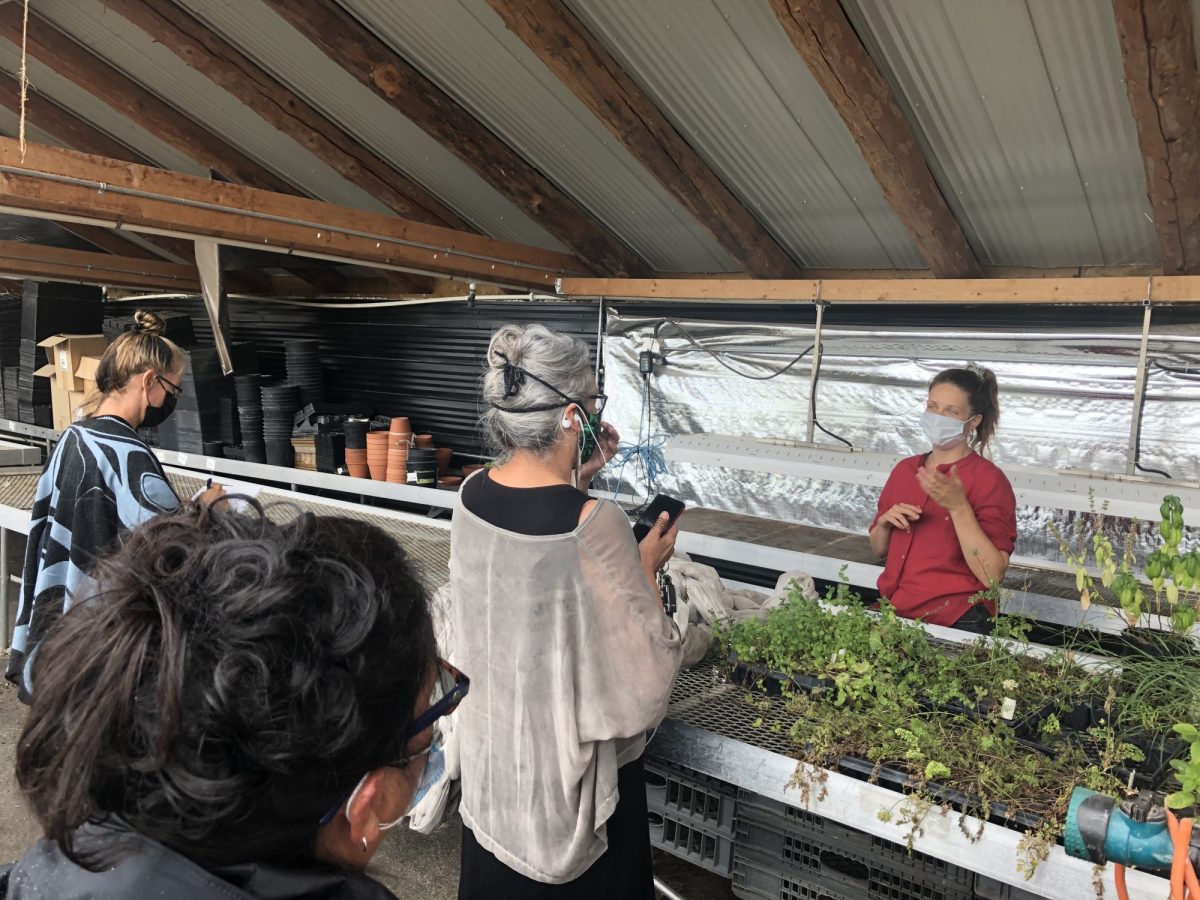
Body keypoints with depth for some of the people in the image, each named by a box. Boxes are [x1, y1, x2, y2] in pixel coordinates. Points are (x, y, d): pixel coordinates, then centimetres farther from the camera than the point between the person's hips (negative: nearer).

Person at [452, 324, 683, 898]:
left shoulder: (472, 496, -11)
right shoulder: (595, 524, -31)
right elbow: (644, 666, -20)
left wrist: (574, 479, 4)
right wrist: (647, 567, -7)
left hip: (489, 744, 6)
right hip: (568, 762, -5)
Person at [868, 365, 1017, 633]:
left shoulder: (988, 479, -7)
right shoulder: (905, 469, 8)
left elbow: (992, 576, -16)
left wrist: (958, 507, -23)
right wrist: (884, 522, -2)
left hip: (956, 624, -5)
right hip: (892, 610, 5)